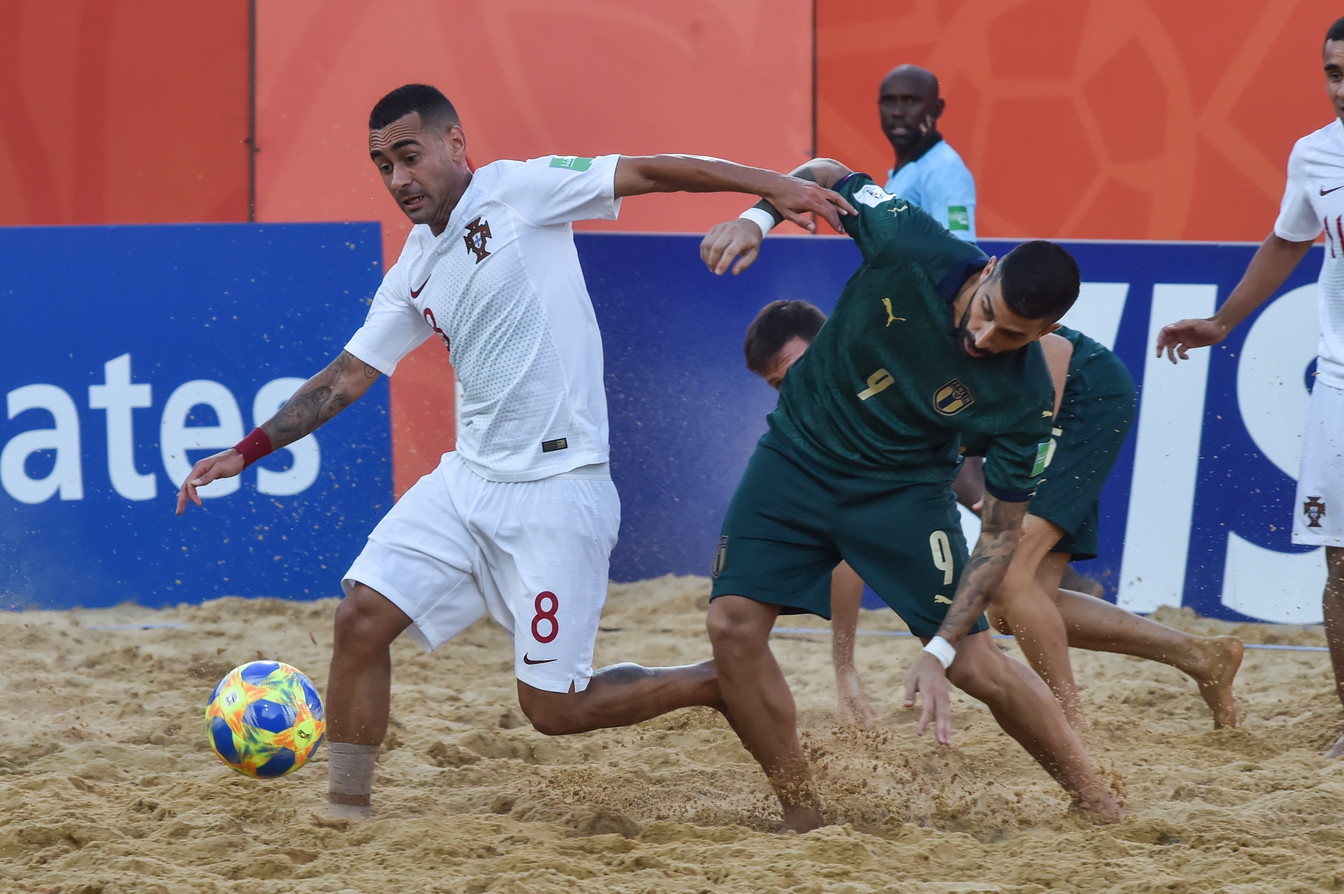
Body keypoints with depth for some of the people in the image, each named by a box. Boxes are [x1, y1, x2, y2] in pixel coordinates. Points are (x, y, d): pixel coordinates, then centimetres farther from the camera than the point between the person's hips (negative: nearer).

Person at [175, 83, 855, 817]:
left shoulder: (519, 191, -6)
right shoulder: (414, 274, 13)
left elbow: (647, 172, -11)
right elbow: (347, 376, 17)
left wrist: (775, 186, -20)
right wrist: (247, 452, 11)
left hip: (557, 491, -7)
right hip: (469, 479, 7)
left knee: (552, 708, -4)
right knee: (361, 618, -6)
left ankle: (724, 684, 17)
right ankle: (345, 812, 4)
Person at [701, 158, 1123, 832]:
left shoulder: (1025, 402, -25)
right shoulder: (913, 247, -25)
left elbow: (999, 536, -17)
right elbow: (828, 175, -5)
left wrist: (939, 652, -24)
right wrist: (758, 218, -23)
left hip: (904, 491, -2)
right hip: (797, 452, 2)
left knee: (977, 665, -10)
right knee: (733, 624, -14)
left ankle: (1104, 812, 10)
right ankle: (805, 824, -2)